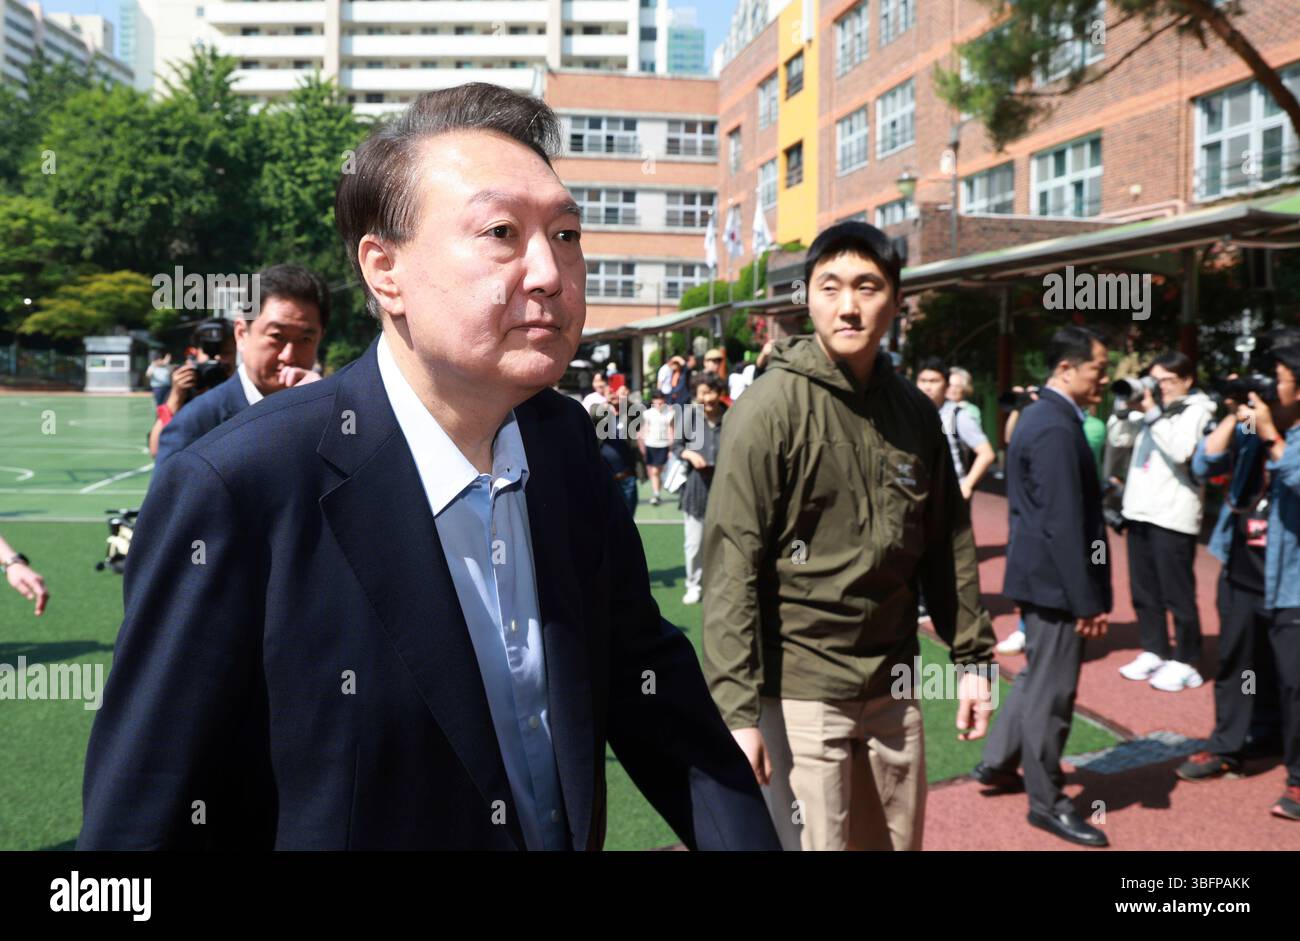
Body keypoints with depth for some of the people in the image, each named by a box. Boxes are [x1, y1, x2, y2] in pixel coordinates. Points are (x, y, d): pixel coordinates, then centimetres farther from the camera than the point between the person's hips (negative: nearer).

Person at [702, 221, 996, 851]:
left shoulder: (915, 412, 4)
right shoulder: (770, 409, -14)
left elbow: (948, 544, 11)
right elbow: (732, 568, -17)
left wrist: (973, 657, 10)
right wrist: (737, 708, -20)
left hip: (893, 686, 6)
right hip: (799, 690, -6)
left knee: (897, 843, 18)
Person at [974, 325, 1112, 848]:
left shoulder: (1043, 415, 11)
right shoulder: (1057, 428, -22)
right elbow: (1065, 525, -25)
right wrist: (1088, 601, -21)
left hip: (1038, 574, 10)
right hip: (1055, 580, -10)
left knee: (1037, 677, 23)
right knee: (1051, 690, 2)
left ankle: (998, 762, 35)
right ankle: (1046, 802, 16)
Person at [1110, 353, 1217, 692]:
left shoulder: (1197, 411, -5)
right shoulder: (1150, 407, 13)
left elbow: (1181, 451, -20)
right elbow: (1119, 439, 13)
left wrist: (1153, 414, -16)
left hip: (1173, 515, -7)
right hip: (1139, 510, 7)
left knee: (1177, 593, -1)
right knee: (1144, 590, 14)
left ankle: (1186, 663, 8)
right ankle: (1154, 651, 25)